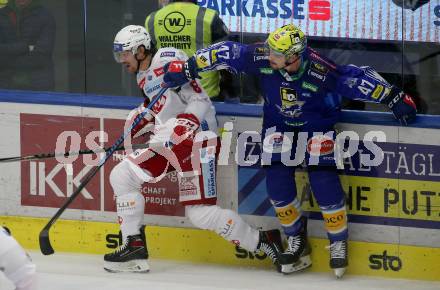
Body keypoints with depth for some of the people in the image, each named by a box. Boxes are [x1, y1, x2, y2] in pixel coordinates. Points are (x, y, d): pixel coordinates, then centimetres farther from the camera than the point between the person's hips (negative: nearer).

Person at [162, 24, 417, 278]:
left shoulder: (321, 71, -34)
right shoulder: (261, 58, -27)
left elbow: (358, 79, -26)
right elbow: (227, 53, -18)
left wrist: (395, 98, -21)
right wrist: (187, 70, -17)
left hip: (317, 123, -3)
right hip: (279, 123, 3)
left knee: (323, 181, -16)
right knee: (277, 181, -10)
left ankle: (339, 241, 6)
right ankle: (296, 238, 15)